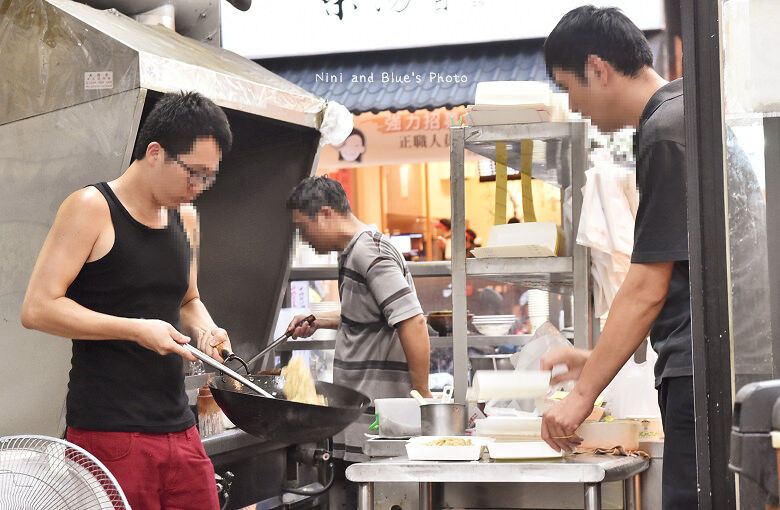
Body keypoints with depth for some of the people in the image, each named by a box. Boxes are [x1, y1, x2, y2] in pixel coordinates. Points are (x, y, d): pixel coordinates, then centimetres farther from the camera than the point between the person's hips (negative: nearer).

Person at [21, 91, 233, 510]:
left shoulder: (186, 218, 14)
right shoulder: (91, 209, -7)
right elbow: (37, 309, -12)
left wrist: (204, 329, 5)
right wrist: (137, 329, -16)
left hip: (178, 428, 7)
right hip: (109, 433, -7)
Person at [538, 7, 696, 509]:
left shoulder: (666, 132, -12)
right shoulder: (685, 113, 18)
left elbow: (648, 288, -15)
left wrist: (583, 394, -10)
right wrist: (598, 360, 21)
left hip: (700, 373, -10)